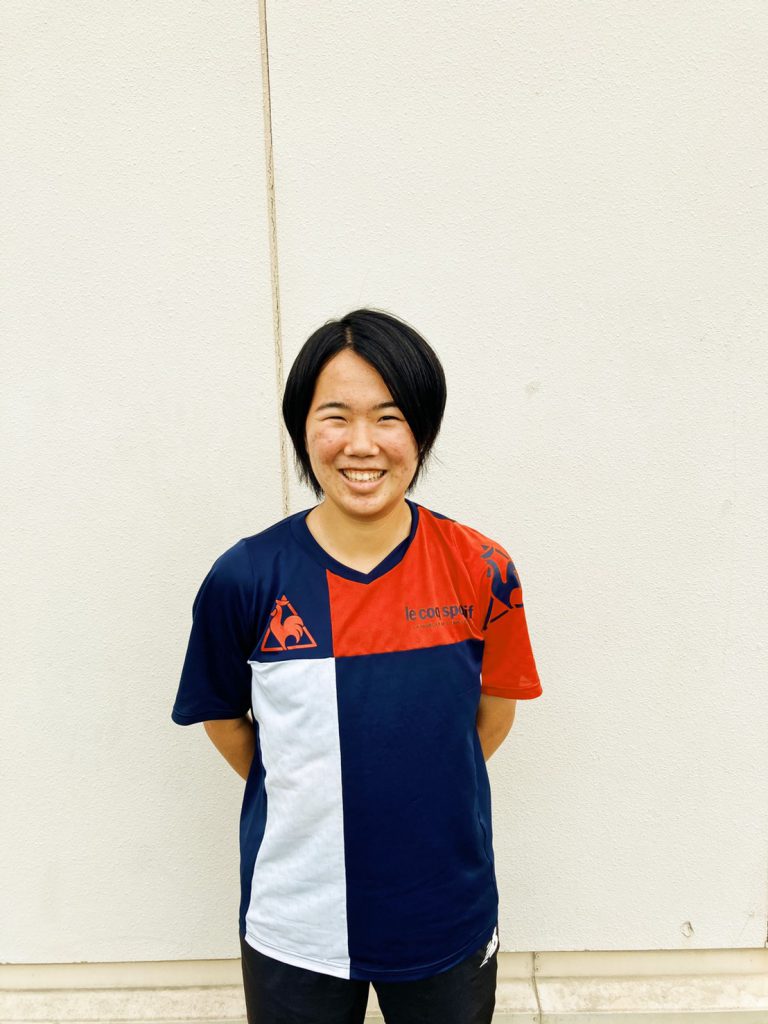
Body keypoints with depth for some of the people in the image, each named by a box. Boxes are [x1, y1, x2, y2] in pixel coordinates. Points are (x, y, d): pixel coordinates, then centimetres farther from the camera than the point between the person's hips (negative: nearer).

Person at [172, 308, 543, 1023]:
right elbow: (223, 718, 0)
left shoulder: (481, 572, -15)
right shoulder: (244, 579, -16)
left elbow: (494, 712, 0)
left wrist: (415, 794, 2)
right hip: (295, 918, 0)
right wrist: (302, 800, 2)